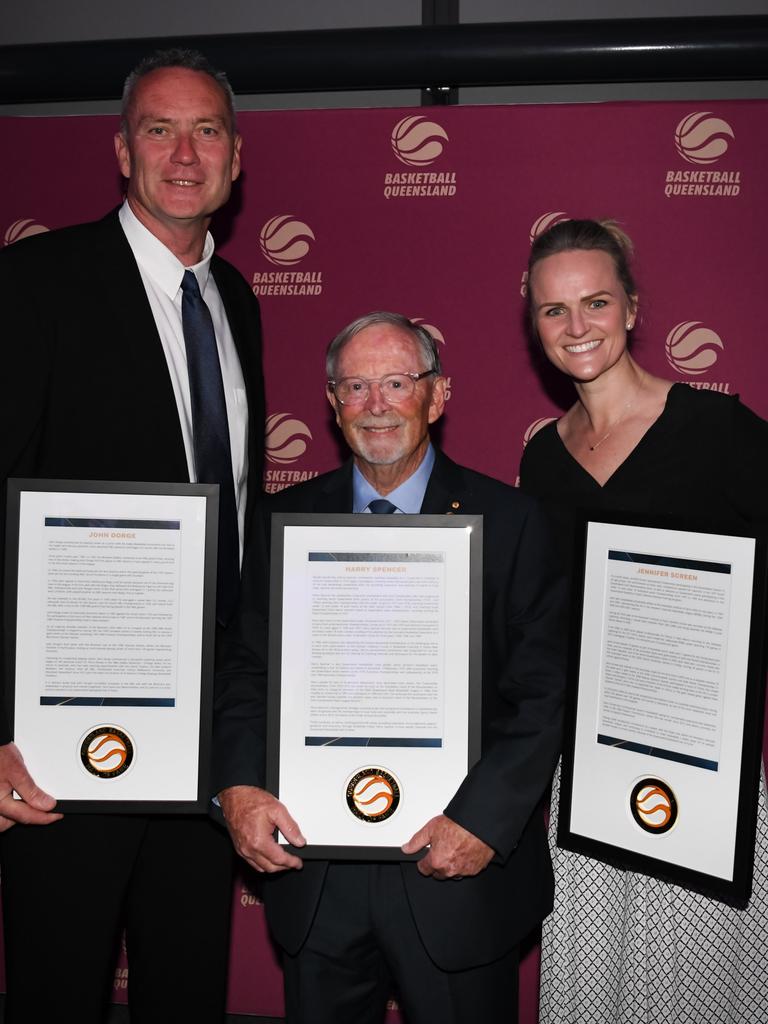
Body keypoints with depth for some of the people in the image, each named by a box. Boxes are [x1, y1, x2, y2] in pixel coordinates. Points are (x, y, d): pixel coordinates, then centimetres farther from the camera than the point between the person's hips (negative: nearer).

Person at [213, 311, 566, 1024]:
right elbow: (245, 669, 5)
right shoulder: (287, 518, 4)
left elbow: (544, 692, -8)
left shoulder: (508, 522, -5)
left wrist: (484, 819, -18)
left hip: (461, 870, -2)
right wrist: (239, 787, -10)